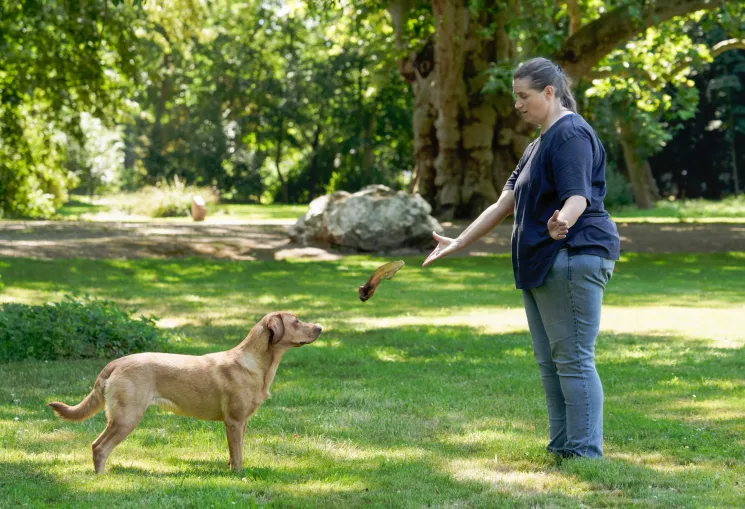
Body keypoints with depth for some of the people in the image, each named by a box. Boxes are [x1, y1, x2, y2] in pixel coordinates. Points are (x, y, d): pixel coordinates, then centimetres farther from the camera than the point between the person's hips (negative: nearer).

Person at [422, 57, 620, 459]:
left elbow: (579, 197, -24)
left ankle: (585, 452, -8)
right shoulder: (540, 144, 21)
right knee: (549, 362, 11)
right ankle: (561, 447, 16)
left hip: (573, 258, -11)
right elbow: (505, 204, 23)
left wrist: (563, 222, -45)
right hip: (542, 266, 11)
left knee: (573, 360, -10)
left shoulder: (571, 134, -11)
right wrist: (460, 243, 20)